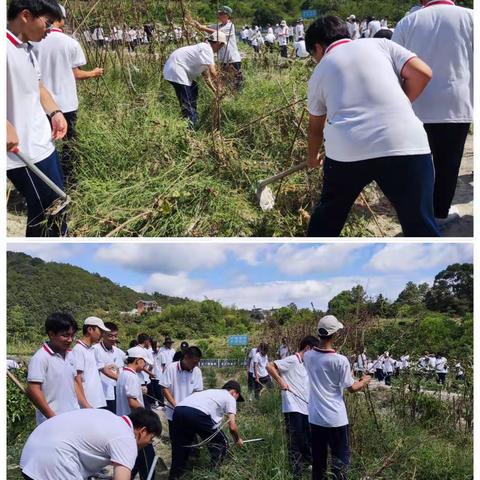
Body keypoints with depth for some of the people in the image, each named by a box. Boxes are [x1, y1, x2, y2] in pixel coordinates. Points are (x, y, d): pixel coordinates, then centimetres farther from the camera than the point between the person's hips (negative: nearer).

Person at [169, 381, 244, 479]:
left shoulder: (212, 391, 41)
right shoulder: (230, 398, 21)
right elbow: (232, 426, 16)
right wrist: (238, 439, 36)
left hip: (178, 410, 7)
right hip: (197, 413, -7)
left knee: (180, 448, 24)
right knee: (221, 444, 14)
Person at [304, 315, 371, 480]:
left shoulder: (307, 356, -2)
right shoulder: (340, 360, -17)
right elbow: (351, 388, -8)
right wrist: (364, 381, 11)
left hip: (315, 417, 5)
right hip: (335, 418, -5)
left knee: (318, 459, 14)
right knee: (340, 457, 7)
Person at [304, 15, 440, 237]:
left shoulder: (320, 72, 24)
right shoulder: (379, 44, 19)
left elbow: (316, 127, 35)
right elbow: (422, 73, 8)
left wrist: (312, 158, 53)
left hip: (346, 149, 1)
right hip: (404, 142, -1)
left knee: (328, 215, 25)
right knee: (420, 224, 7)